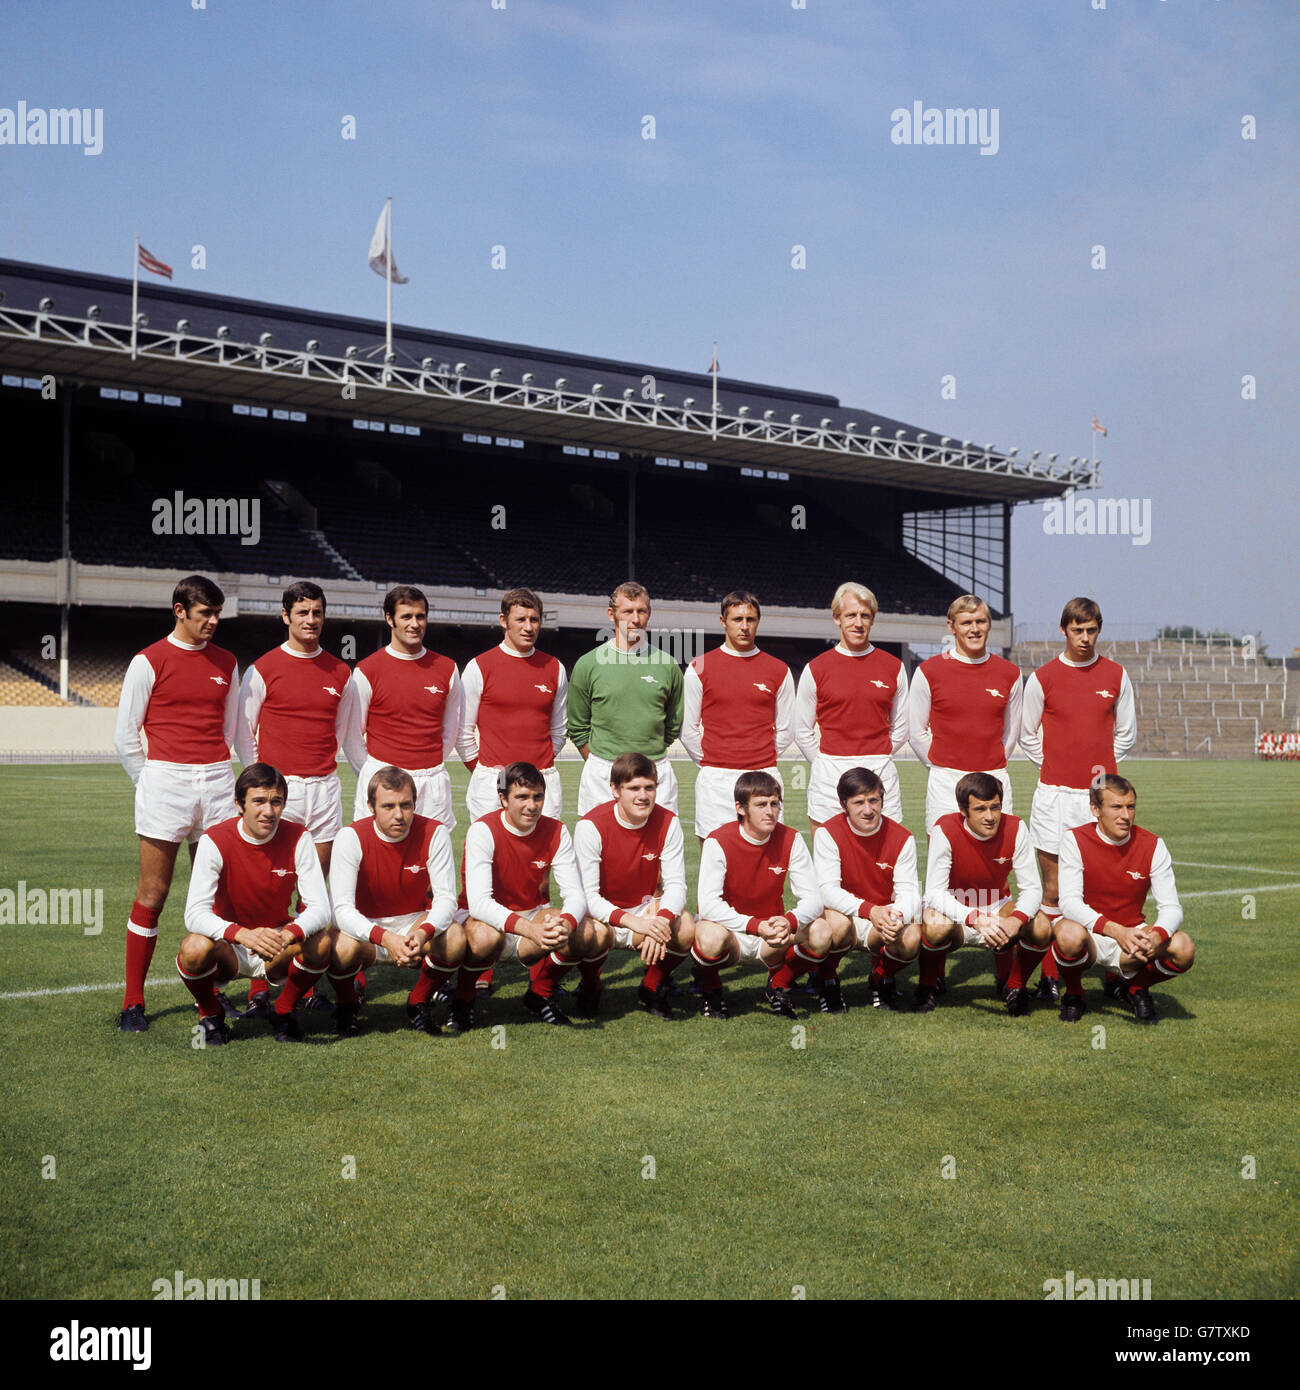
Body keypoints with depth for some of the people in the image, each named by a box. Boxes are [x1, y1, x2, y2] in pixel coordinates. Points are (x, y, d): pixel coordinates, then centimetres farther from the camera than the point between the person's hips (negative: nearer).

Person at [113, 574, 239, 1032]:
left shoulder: (226, 663, 12)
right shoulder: (149, 662, -1)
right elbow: (125, 734, 2)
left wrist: (212, 768, 15)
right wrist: (152, 783, 4)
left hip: (217, 783, 4)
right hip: (166, 780, -4)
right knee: (152, 895, -2)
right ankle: (133, 1003, 6)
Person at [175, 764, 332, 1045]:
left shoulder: (297, 838, -11)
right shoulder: (215, 841, -15)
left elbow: (319, 908, -16)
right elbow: (195, 914, -24)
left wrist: (288, 934, -39)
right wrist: (242, 934, -43)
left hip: (279, 954, 2)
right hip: (228, 950, -1)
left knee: (323, 940, -28)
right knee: (195, 948, -34)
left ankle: (283, 1012, 1)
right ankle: (210, 1016, -1)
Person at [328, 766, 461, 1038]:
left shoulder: (434, 833, -13)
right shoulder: (352, 837, -17)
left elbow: (445, 898, -16)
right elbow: (342, 908, -24)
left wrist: (423, 933, -39)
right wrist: (385, 938, -42)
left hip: (415, 923, 2)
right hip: (367, 928, -1)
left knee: (455, 937, -29)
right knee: (343, 947, -35)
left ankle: (419, 1003, 0)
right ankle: (347, 1005, 2)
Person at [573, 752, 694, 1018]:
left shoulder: (667, 823, -10)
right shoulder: (591, 826, -20)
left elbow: (676, 884, -11)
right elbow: (587, 894, -22)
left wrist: (661, 921, -34)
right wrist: (632, 922, -38)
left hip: (647, 908, 3)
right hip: (602, 912, -2)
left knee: (687, 929, -28)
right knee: (595, 932, -37)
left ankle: (652, 987, 4)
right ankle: (590, 985, 0)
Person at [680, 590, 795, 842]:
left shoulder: (779, 671, 8)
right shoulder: (699, 669, 3)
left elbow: (786, 730, 15)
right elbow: (687, 730, 7)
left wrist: (762, 760, 10)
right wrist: (711, 763, 5)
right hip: (715, 781, -1)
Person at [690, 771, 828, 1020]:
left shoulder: (791, 840, -7)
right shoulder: (718, 842, -16)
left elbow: (812, 898, -11)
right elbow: (708, 905, -24)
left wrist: (789, 922, -34)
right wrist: (756, 926, -37)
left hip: (771, 936, 3)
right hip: (730, 929, -3)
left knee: (820, 932, -24)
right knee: (710, 937, -38)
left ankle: (778, 986, 5)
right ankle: (710, 990, -1)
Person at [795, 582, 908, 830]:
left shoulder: (894, 667, 8)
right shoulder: (816, 668, 3)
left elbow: (901, 728, 16)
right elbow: (802, 731, 10)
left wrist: (877, 760, 10)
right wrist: (826, 764, 6)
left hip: (881, 774, 1)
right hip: (829, 779, -1)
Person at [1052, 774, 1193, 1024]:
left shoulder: (1152, 845, -5)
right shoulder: (1075, 840, -12)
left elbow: (1171, 907, -9)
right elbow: (1070, 902, -21)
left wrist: (1157, 935, -33)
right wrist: (1115, 931, -36)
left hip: (1133, 935, 2)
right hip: (1090, 933, -2)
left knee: (1184, 949, -26)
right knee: (1069, 934, -38)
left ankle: (1134, 988, 7)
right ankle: (1072, 994, -4)